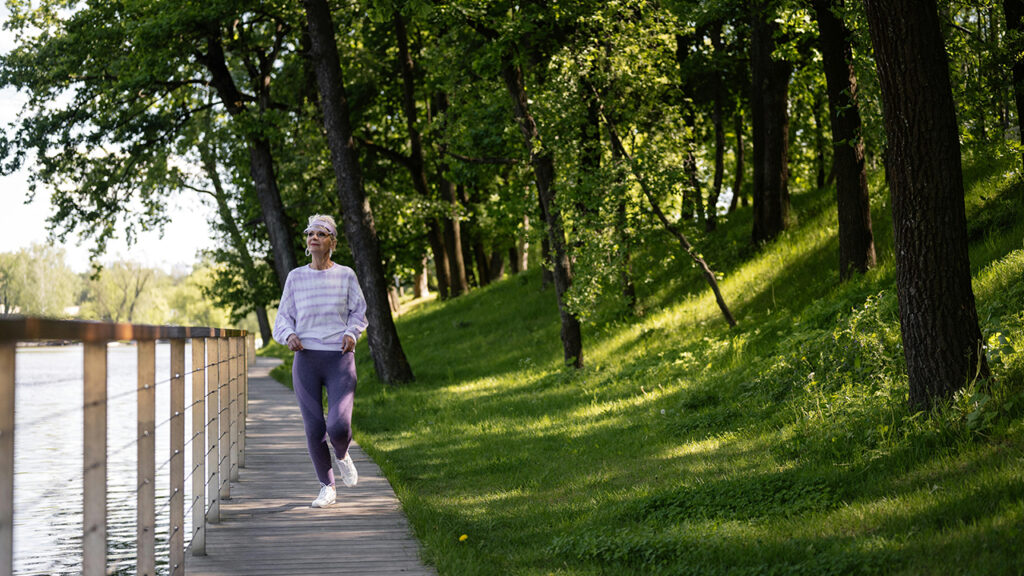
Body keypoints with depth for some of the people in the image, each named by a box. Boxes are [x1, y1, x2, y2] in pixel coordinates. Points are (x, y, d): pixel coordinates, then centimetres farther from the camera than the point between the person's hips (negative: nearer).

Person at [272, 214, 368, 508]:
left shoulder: (345, 275, 4)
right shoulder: (296, 277, 7)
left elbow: (359, 311, 13)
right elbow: (283, 316, 12)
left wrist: (352, 333, -6)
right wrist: (289, 335, -9)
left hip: (340, 360, -1)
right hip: (306, 359, 2)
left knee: (339, 426, -16)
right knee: (314, 428, -1)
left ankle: (342, 456, 21)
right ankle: (327, 488, 18)